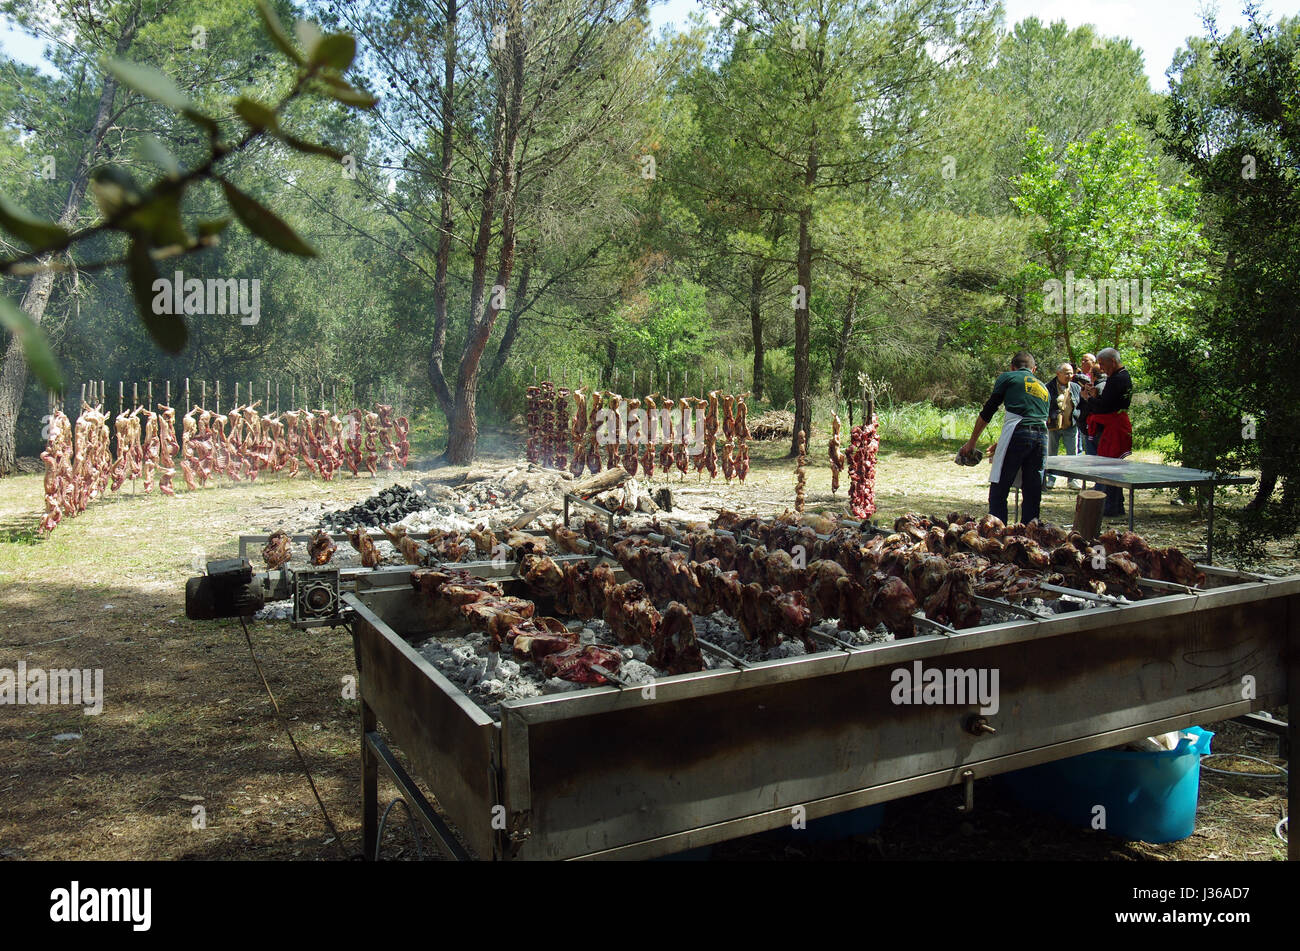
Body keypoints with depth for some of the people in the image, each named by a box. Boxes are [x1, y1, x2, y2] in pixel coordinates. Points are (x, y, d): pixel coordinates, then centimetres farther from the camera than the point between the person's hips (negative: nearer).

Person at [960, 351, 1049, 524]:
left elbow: (987, 411, 8)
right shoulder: (1043, 387, 29)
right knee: (1032, 491, 10)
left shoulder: (1008, 377, 13)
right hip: (1042, 436, 5)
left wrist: (971, 442, 15)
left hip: (1017, 432, -5)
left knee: (999, 489, 0)